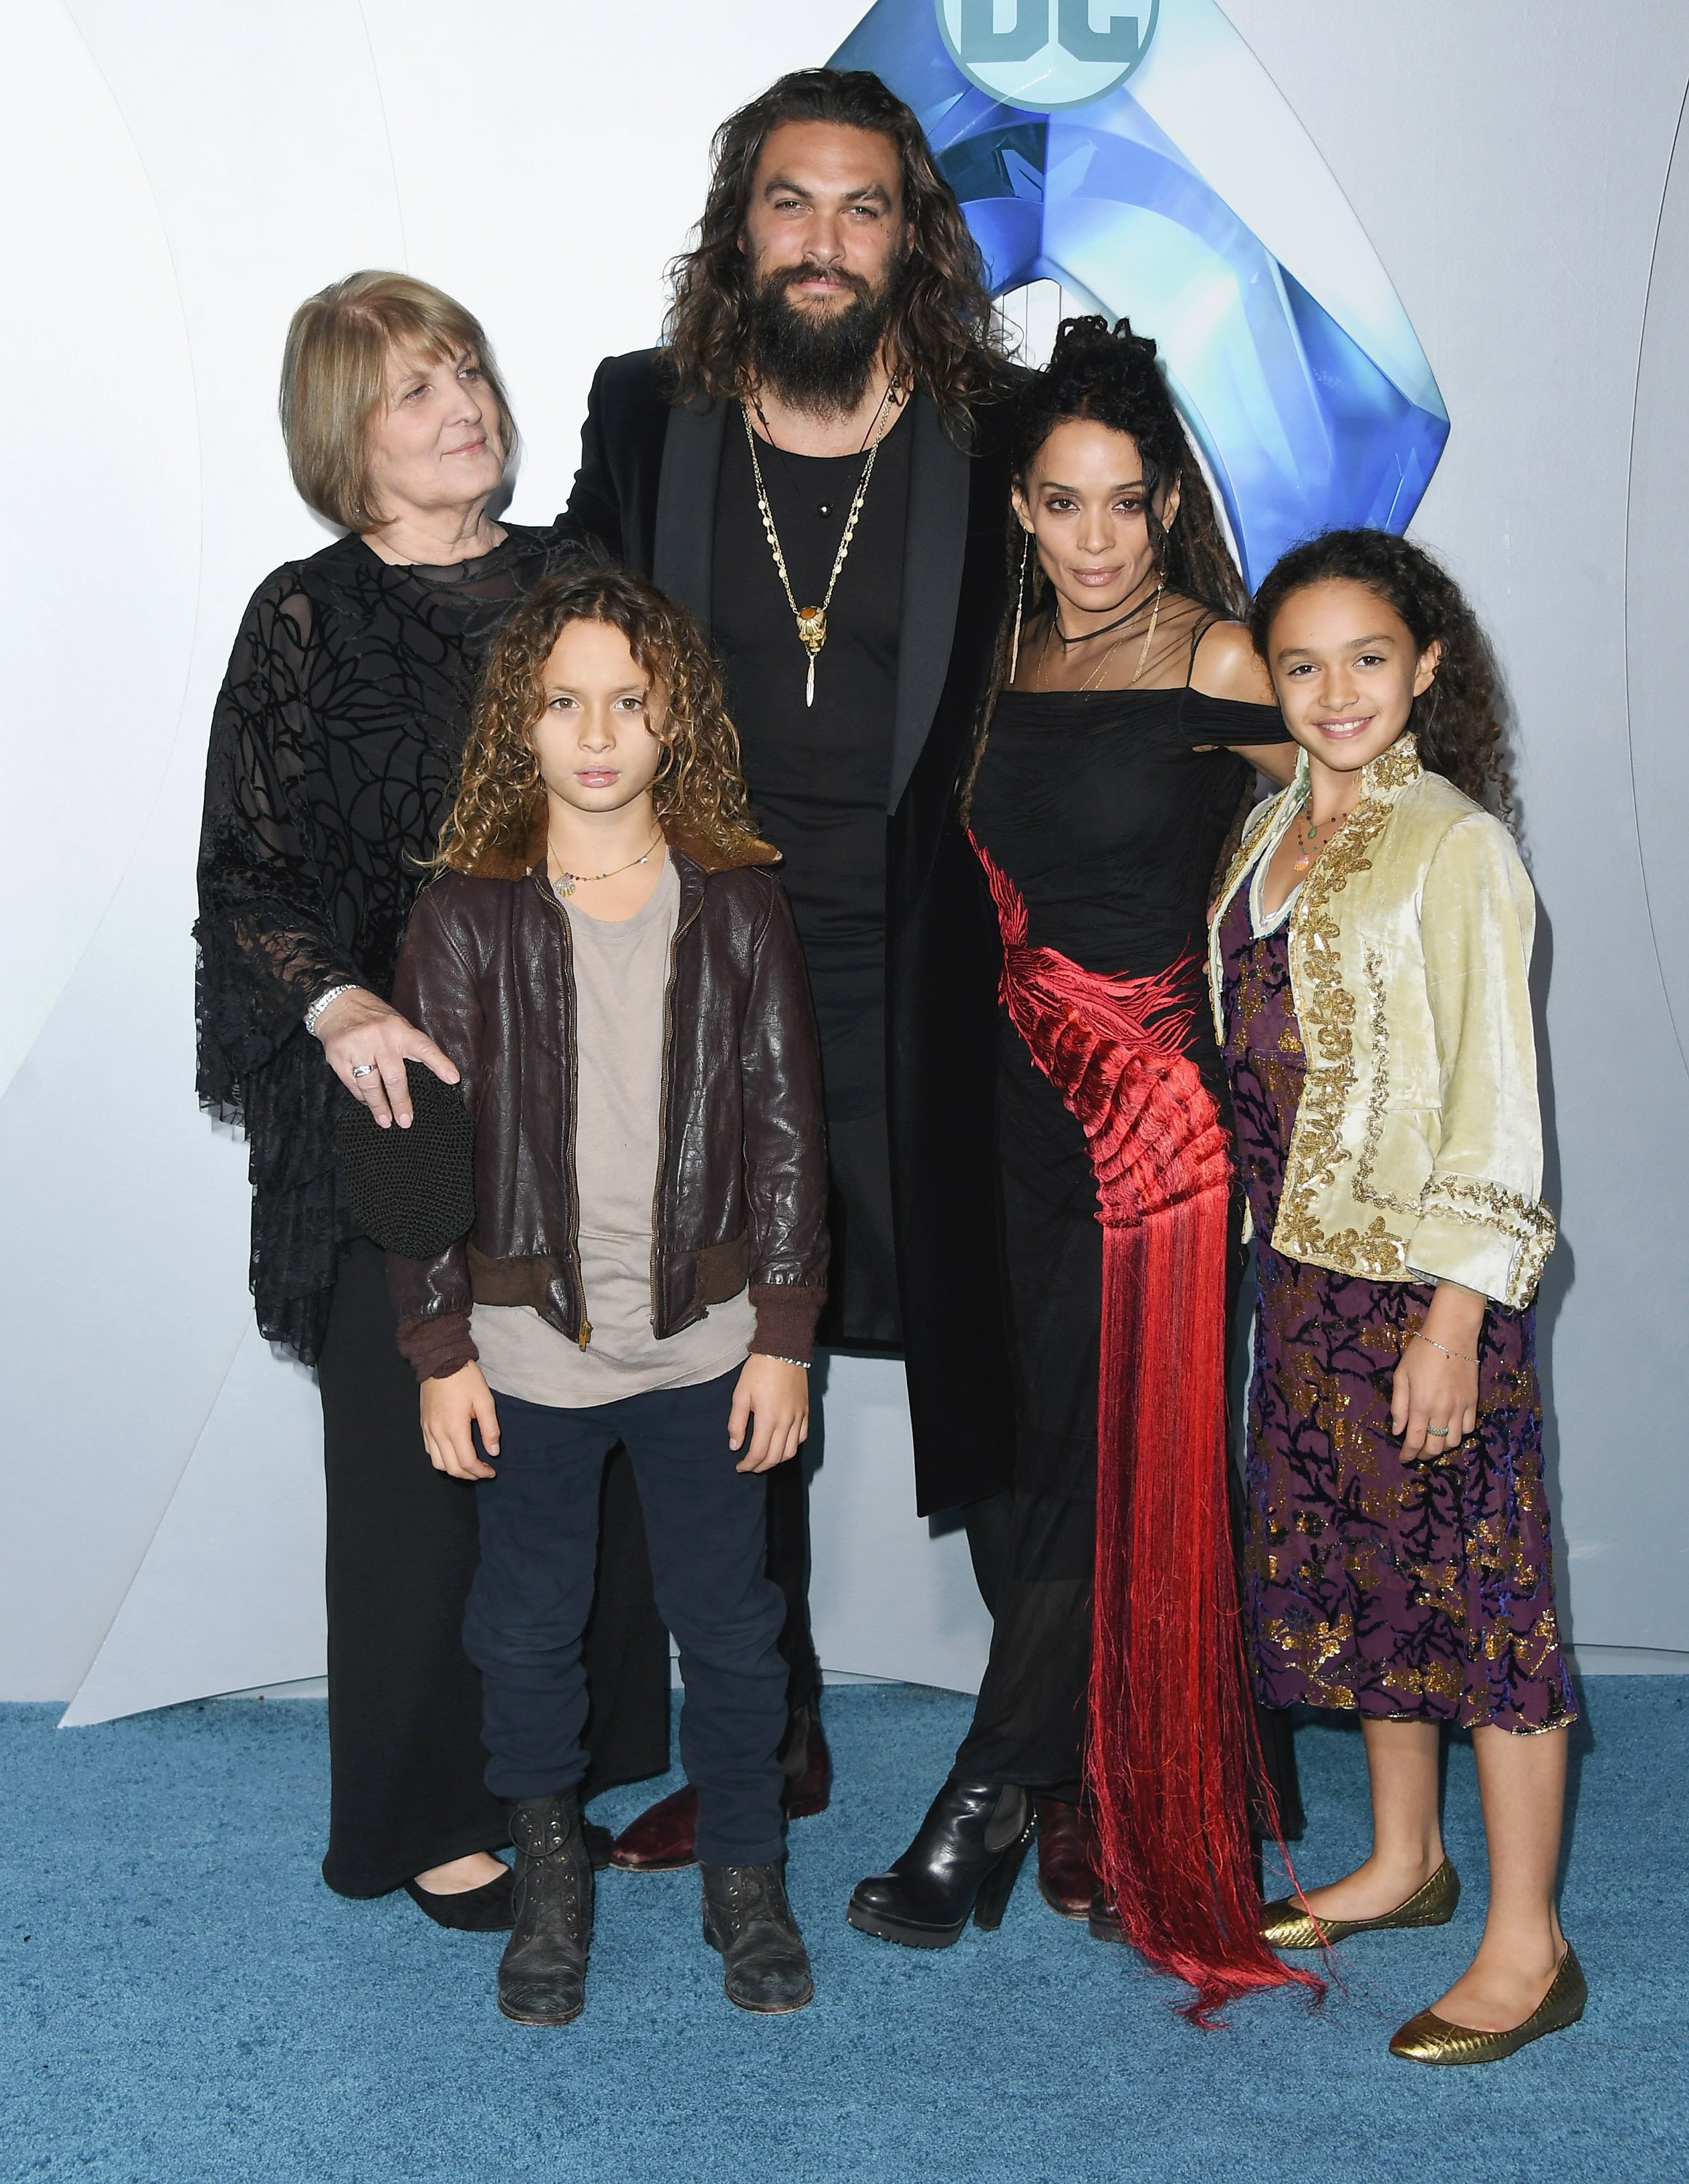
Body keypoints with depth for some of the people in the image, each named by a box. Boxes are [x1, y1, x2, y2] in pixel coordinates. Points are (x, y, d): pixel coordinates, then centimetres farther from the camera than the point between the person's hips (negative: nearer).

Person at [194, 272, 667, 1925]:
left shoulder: (571, 579, 8)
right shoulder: (306, 620, -2)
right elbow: (249, 875, -4)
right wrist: (335, 1003, -22)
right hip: (402, 1091, -3)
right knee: (425, 1447, 3)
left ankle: (582, 1749, 26)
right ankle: (434, 1809, 19)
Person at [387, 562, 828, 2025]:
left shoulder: (740, 902, -3)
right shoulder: (468, 915, -5)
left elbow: (785, 1125, -1)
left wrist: (785, 1335, -4)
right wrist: (440, 1349, -4)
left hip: (707, 1340, 0)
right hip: (530, 1342, 0)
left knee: (730, 1623, 12)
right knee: (529, 1630, 14)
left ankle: (745, 1880, 32)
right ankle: (550, 1880, 34)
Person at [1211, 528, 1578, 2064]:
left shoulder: (1455, 847, -13)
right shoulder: (1277, 831, 9)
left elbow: (1493, 1094, -15)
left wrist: (1455, 1319, -18)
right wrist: (1280, 1249, 12)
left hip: (1427, 1279, -8)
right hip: (1306, 1264, 8)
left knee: (1477, 1587, 0)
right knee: (1356, 1566, 17)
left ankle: (1528, 1948, 11)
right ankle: (1405, 1861, 35)